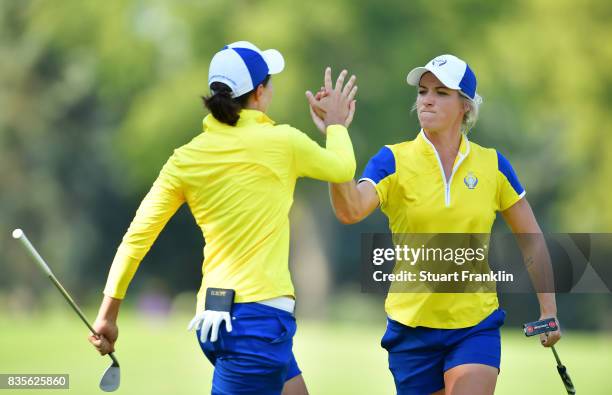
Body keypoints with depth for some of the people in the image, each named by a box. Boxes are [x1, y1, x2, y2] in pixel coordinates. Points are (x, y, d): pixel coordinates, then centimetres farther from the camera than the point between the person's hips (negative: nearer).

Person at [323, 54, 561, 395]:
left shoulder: (492, 165, 1)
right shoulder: (394, 160, -5)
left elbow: (531, 240, 10)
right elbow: (351, 211, -24)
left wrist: (548, 310, 6)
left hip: (476, 325, 0)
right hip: (413, 326, 0)